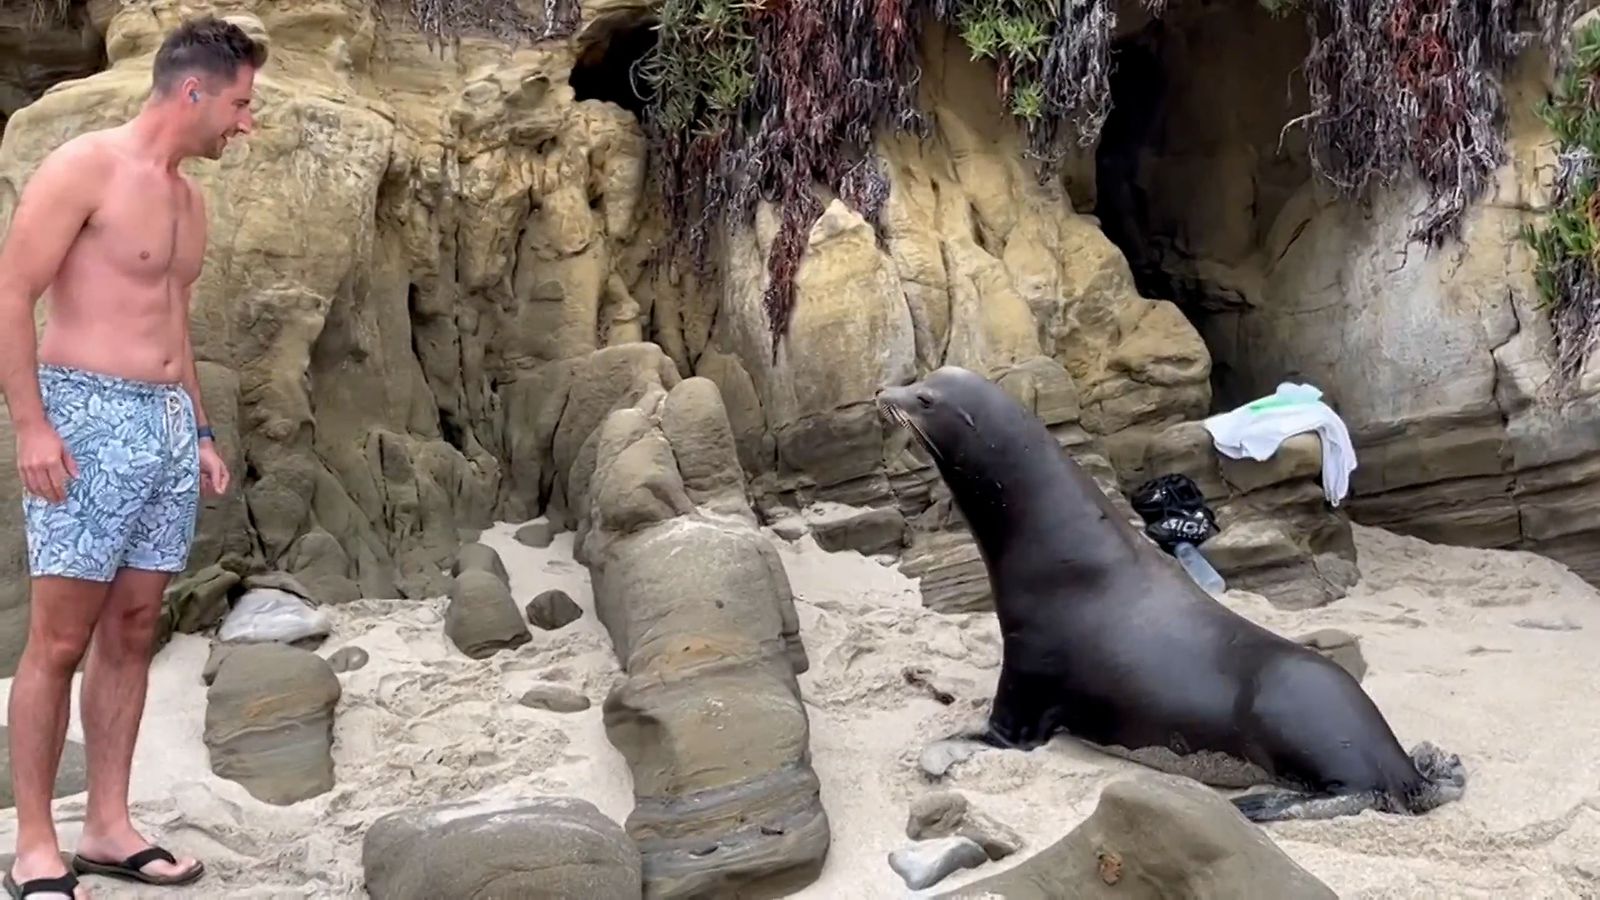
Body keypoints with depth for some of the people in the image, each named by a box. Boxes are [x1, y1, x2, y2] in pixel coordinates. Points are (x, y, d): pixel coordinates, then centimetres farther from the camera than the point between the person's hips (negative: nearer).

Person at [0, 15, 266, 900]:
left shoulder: (188, 196, 16)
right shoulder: (85, 167, -9)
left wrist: (201, 431, 20)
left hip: (168, 424, 8)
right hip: (87, 417, -8)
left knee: (132, 633, 8)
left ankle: (108, 827, 15)